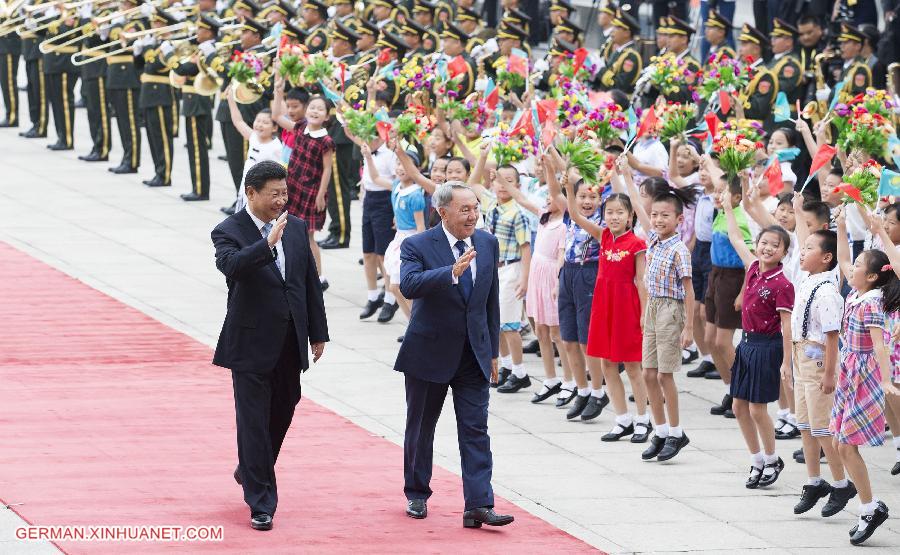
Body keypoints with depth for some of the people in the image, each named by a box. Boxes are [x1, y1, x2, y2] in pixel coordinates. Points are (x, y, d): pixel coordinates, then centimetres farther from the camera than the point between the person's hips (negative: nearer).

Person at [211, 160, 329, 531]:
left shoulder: (296, 227, 7)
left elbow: (311, 283, 12)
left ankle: (250, 471, 42)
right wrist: (268, 243, -38)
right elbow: (231, 265, -31)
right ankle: (261, 503, 1)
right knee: (254, 421, -4)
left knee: (283, 411, 17)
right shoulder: (229, 232, -9)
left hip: (290, 344, 6)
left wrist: (318, 334, 12)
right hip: (252, 344, -6)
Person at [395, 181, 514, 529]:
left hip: (474, 355, 3)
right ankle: (417, 495, 28)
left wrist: (493, 352, 12)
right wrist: (452, 272, -43)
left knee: (476, 431, -6)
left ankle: (478, 505, -10)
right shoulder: (417, 246, -12)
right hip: (430, 354, -3)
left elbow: (492, 300, 11)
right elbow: (409, 285, -31)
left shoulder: (488, 244, 4)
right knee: (421, 429, 11)